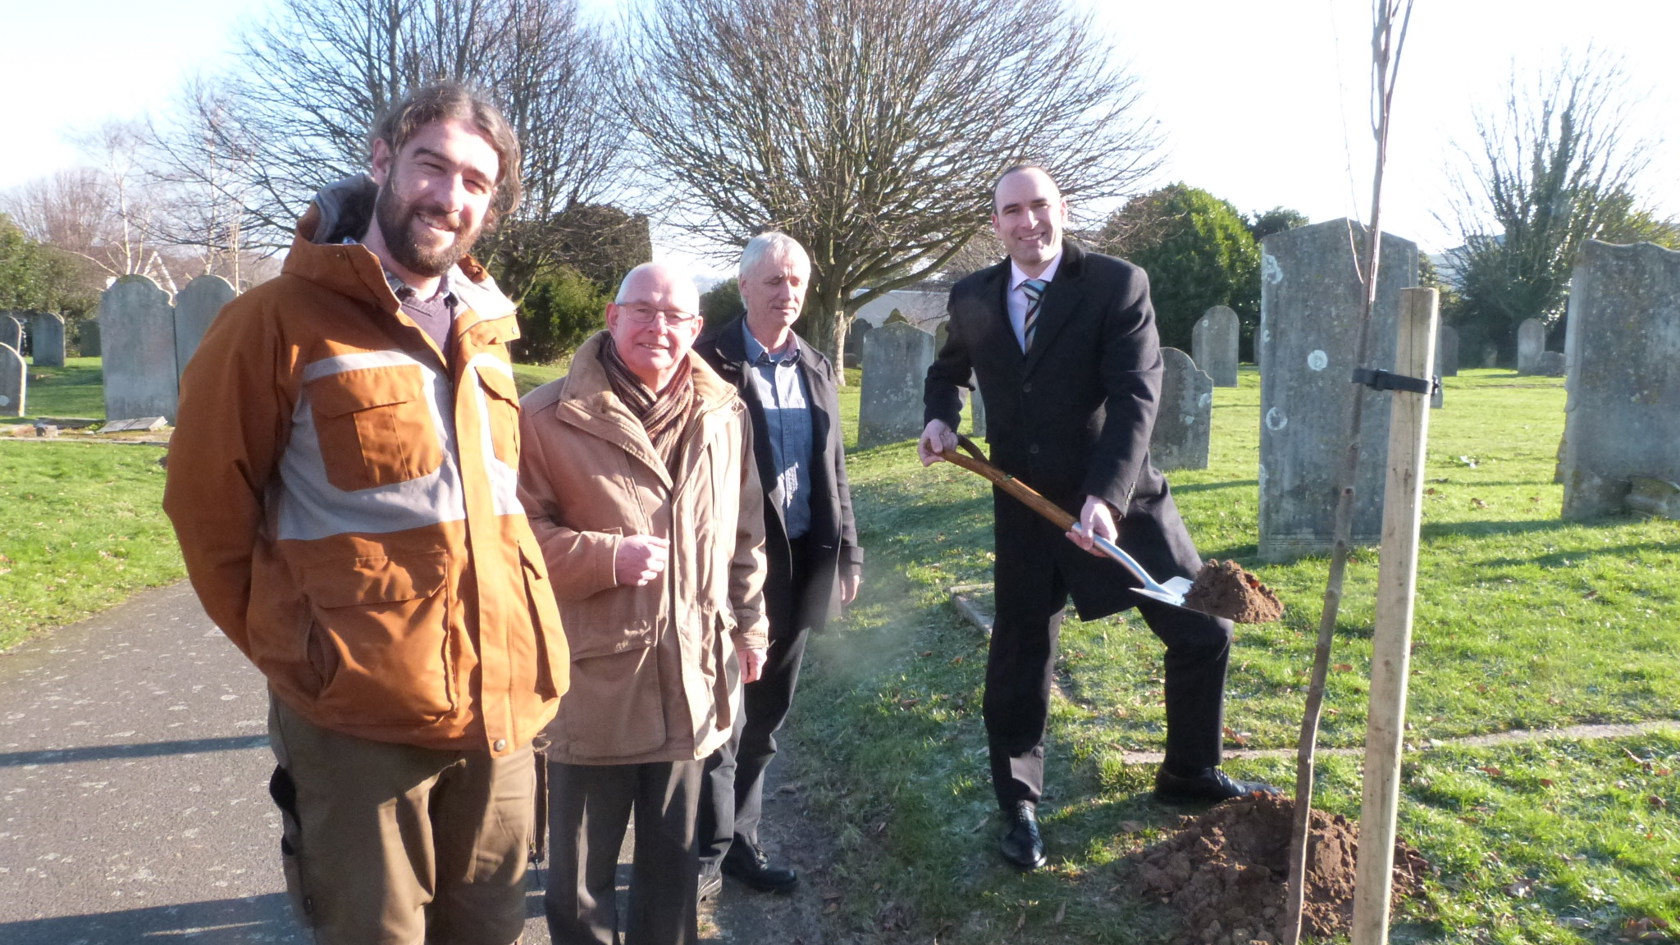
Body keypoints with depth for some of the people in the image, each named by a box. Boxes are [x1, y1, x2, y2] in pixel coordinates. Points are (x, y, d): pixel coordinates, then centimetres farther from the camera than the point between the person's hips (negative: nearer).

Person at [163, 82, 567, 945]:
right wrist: (289, 647, 0)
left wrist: (518, 650, 13)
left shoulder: (484, 333, 9)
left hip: (500, 710, 6)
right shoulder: (286, 317, -9)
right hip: (358, 716, -5)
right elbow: (207, 499, -4)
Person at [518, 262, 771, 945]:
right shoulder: (550, 415, -11)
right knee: (582, 862, 13)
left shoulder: (725, 414, 5)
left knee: (674, 857, 20)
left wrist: (748, 623, 14)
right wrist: (606, 557, -20)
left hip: (693, 675, 4)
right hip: (594, 677, -3)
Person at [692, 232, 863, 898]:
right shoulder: (711, 362, -7)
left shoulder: (816, 369, 12)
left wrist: (847, 553, 11)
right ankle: (709, 849, 19)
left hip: (800, 565, 6)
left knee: (765, 717, 15)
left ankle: (740, 838, 29)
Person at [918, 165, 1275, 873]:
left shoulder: (1118, 285, -11)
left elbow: (1136, 396, -20)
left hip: (1118, 498, -1)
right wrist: (940, 417, 1)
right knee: (1019, 661, 8)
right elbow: (949, 369, 22)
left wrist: (1105, 496, -32)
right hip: (1023, 509, 2)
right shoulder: (972, 299, 2)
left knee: (1203, 630, 5)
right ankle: (1019, 808, 29)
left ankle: (1190, 775, 31)